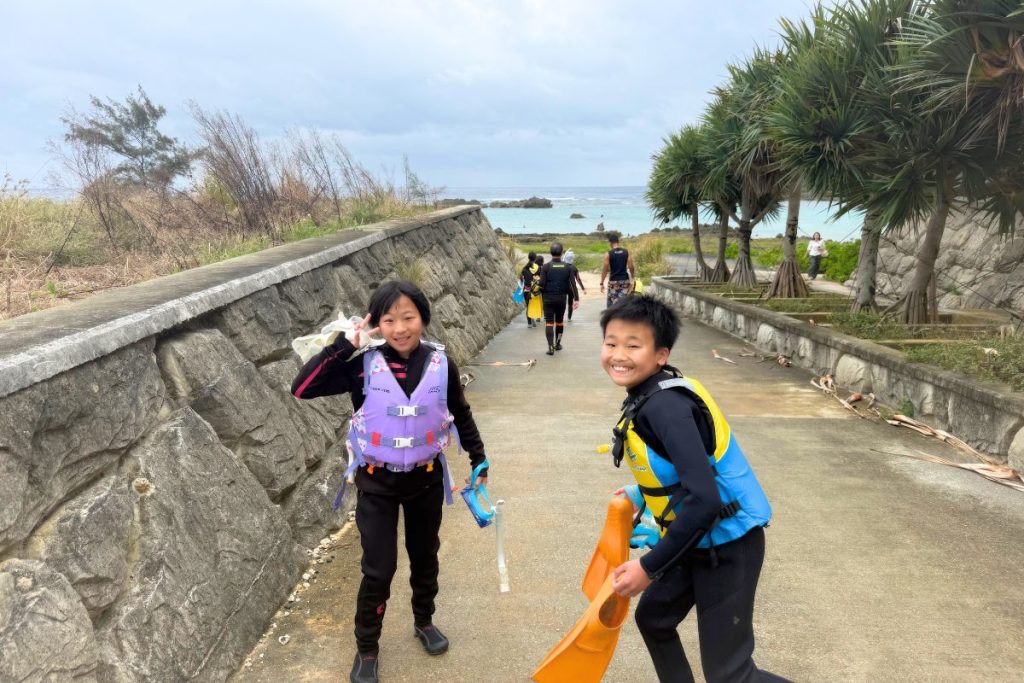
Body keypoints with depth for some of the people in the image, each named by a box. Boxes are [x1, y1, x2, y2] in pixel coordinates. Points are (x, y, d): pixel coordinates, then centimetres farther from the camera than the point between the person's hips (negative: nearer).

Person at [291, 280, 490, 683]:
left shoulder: (440, 365, -11)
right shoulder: (364, 366, -16)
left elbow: (461, 415, 5)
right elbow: (302, 389, -22)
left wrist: (479, 459, 10)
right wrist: (343, 346, -26)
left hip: (426, 479, 2)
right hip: (377, 483, -2)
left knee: (425, 557, 20)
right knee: (378, 569, 4)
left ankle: (424, 622, 46)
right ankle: (366, 649, 26)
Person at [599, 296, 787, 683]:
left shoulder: (664, 407, -28)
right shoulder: (646, 398, 1)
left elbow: (704, 500, -33)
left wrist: (650, 568, -26)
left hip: (727, 545, -9)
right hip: (697, 540, 9)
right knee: (653, 618, 24)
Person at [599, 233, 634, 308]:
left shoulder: (608, 254, -7)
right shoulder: (627, 252, 0)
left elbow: (605, 269, -5)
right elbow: (631, 267, -2)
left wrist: (602, 283, 2)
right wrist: (632, 279, 11)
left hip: (613, 281, -2)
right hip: (625, 280, 2)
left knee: (612, 302, 6)